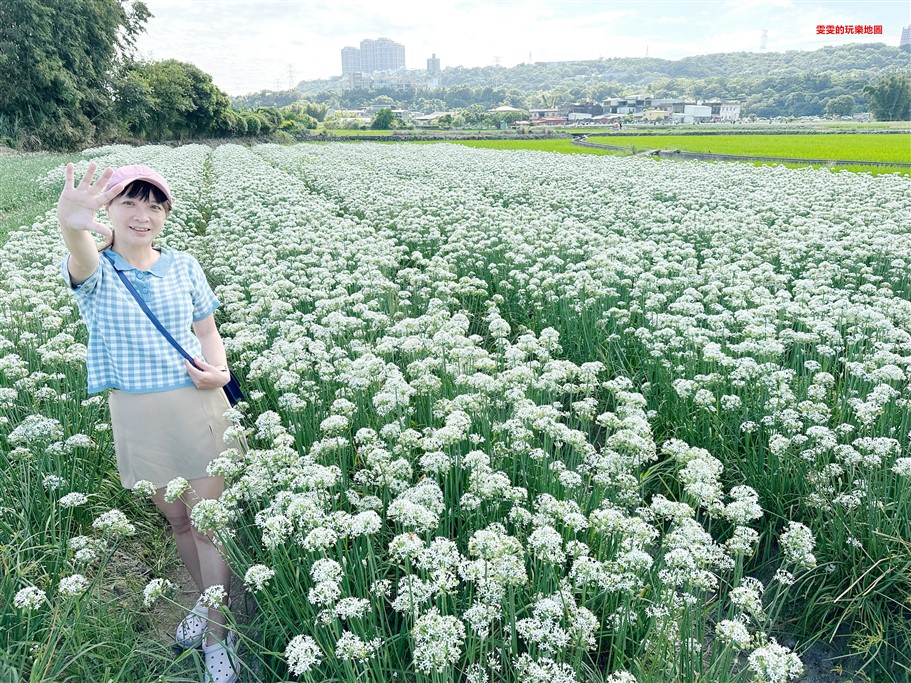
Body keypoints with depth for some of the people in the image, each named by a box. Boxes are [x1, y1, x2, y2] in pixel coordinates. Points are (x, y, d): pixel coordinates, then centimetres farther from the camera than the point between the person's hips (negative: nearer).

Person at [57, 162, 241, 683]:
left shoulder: (184, 267, 1)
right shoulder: (97, 272, -6)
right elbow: (83, 263, -32)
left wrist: (219, 370, -13)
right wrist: (73, 228, -56)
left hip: (198, 406, 0)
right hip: (138, 416, 0)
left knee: (207, 520, 2)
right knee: (177, 520, 16)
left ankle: (217, 637, 17)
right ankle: (211, 601, 40)